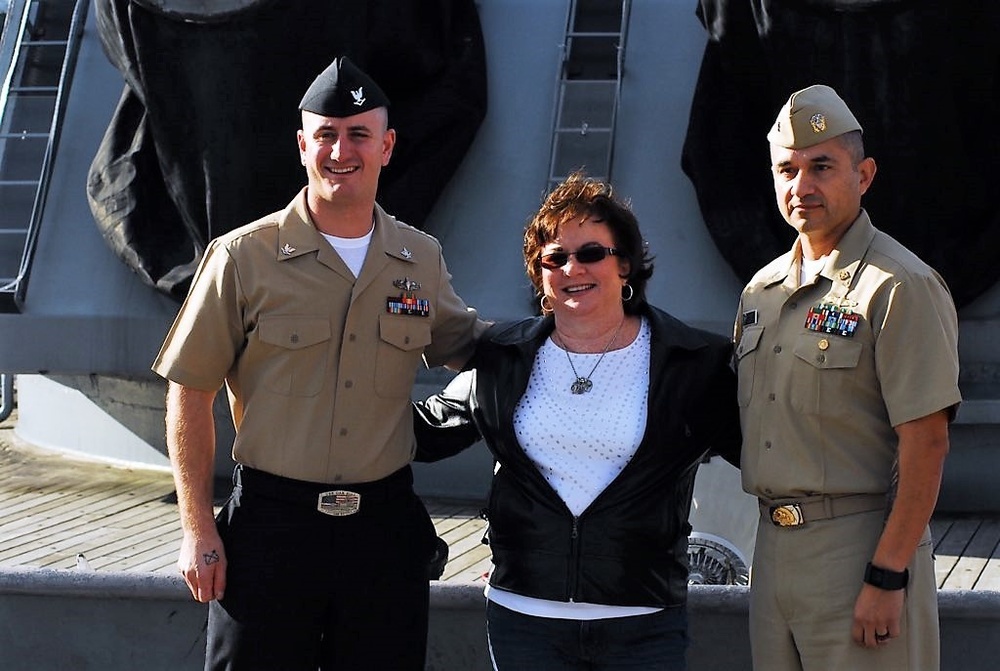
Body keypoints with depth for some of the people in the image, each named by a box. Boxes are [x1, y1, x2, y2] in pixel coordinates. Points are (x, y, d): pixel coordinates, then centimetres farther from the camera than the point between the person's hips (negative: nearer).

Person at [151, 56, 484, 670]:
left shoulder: (422, 260, 7)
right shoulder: (244, 258, -3)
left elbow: (463, 344, 24)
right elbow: (190, 395, -1)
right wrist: (198, 530, -5)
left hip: (385, 522, 3)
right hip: (272, 522, -3)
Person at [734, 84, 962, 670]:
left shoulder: (901, 286, -10)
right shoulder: (762, 290, 14)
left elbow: (926, 443, -15)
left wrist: (888, 577, -19)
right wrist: (773, 544, 13)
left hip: (862, 548, -7)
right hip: (774, 548, 7)